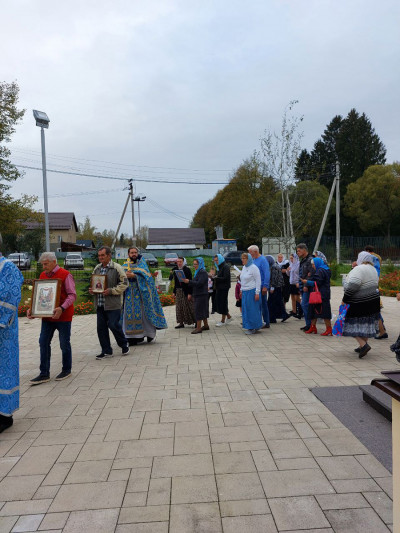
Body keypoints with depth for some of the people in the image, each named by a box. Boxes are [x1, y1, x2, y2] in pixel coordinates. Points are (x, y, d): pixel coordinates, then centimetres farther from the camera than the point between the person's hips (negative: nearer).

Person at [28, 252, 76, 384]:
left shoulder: (65, 275, -10)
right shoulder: (42, 276, 10)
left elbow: (72, 295, -15)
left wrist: (62, 308, -28)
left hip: (63, 316, -6)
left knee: (64, 344, 5)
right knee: (43, 343, 4)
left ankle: (66, 370, 22)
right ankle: (44, 374, 12)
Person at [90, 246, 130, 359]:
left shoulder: (117, 268, -5)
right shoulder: (97, 268, 14)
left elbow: (124, 283, -8)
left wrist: (111, 291, -17)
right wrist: (92, 290, 5)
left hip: (113, 304, -6)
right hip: (99, 304, 6)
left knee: (114, 325, -6)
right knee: (101, 327, 7)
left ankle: (124, 344, 20)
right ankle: (106, 351, 19)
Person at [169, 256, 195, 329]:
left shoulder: (187, 269, -9)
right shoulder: (175, 269, 9)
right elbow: (175, 282, 14)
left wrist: (189, 293, -17)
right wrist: (174, 292, 9)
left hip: (186, 291, -6)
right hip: (178, 291, 6)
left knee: (188, 307, -2)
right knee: (179, 307, 7)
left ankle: (195, 322, 9)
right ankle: (181, 323, 16)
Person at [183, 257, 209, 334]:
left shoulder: (203, 272, -14)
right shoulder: (198, 272, 16)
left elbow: (199, 283, -24)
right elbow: (195, 283, 14)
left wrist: (189, 281, -26)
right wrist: (188, 282, -1)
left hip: (202, 295, -9)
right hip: (197, 294, 9)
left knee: (198, 310, -8)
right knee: (203, 311, 15)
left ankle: (198, 328, -5)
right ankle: (206, 325, 24)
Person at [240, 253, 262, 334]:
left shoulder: (253, 268, -11)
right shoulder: (244, 267, 13)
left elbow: (258, 280, -13)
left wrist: (257, 293, -16)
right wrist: (241, 290, 18)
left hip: (252, 291, -8)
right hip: (245, 292, 8)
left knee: (252, 310, -2)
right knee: (245, 309, 9)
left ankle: (253, 328, 7)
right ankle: (249, 327, 18)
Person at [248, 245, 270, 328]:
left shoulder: (263, 260, -12)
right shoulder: (253, 260, 13)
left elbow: (267, 274, -17)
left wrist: (265, 287, -20)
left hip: (261, 286, -8)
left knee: (263, 304, 0)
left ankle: (266, 323, 9)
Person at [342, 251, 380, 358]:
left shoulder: (359, 269, -17)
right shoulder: (373, 269, 12)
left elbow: (352, 286, -26)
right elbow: (374, 284, 17)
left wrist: (345, 300, -18)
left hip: (360, 303, -9)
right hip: (373, 301, 9)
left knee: (354, 324, -1)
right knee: (366, 324, 16)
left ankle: (364, 345, -13)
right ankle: (363, 346, 24)